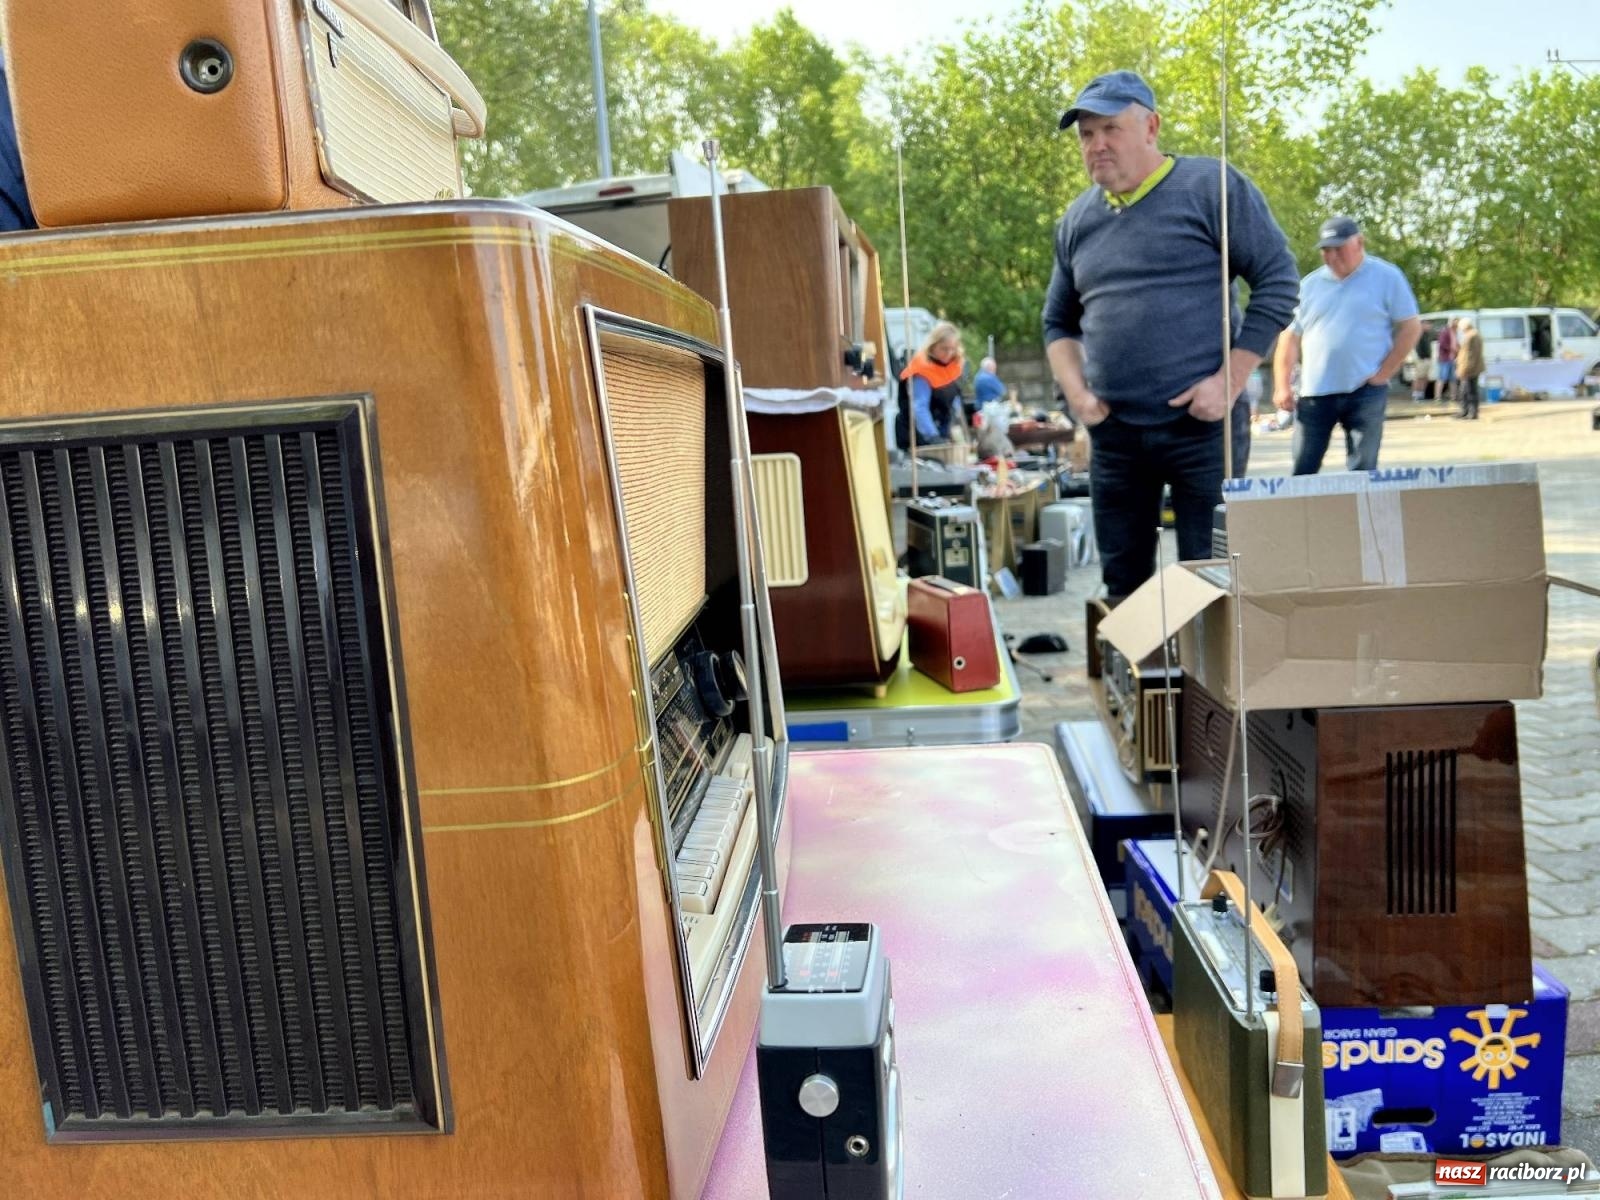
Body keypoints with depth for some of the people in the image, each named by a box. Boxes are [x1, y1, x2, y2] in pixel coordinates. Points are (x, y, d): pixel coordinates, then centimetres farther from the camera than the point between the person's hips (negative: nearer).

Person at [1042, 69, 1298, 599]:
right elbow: (1059, 321, 20)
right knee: (1123, 583, 11)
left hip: (1200, 424, -5)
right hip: (1113, 432, 5)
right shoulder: (1078, 219, 12)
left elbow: (1277, 281, -5)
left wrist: (1228, 382, -12)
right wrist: (1077, 393, 2)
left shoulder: (1210, 187, -3)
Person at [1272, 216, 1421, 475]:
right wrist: (1282, 385, 2)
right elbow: (1291, 336, 11)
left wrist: (1383, 373, -6)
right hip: (1315, 393, 2)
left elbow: (1410, 327, 2)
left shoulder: (1387, 277, 3)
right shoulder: (1310, 284, 10)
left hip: (1366, 392, -2)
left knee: (1361, 473, 3)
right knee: (1302, 473, 1)